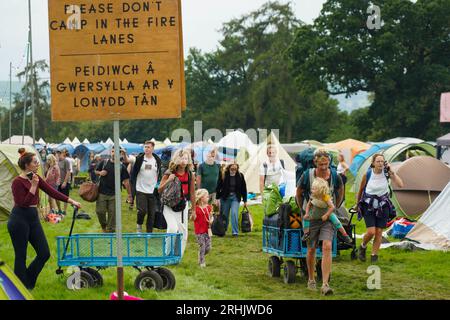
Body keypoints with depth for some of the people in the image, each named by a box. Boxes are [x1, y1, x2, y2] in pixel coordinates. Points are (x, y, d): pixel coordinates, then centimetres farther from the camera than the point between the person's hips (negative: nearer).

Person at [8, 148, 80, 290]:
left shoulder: (36, 178, 9)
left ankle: (28, 282, 21)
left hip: (33, 218, 8)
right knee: (21, 256, 1)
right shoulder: (18, 182, -15)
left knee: (44, 253, 5)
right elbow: (23, 204, -20)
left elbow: (52, 192, 8)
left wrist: (71, 201, 3)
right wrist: (33, 186, -23)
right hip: (19, 220, -8)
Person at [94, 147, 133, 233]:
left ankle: (111, 231, 13)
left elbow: (126, 181, -1)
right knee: (100, 211, -1)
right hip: (102, 192, 1)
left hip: (114, 194, -1)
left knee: (112, 213, 2)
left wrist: (129, 194, -5)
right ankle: (103, 226, 25)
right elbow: (96, 171, 16)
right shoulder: (104, 163, 3)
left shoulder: (122, 167, -1)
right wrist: (100, 173, -9)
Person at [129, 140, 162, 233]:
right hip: (141, 190, -2)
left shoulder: (157, 160, 5)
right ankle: (139, 225, 14)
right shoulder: (139, 159, -2)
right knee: (142, 210, -13)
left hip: (152, 191, 2)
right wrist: (133, 186, -4)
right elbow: (133, 174, 2)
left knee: (152, 213, 3)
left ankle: (149, 232, 13)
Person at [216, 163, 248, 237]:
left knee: (234, 213, -15)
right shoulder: (223, 176, -6)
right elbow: (218, 187, -2)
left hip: (235, 197, 0)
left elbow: (243, 189, 4)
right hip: (225, 197, 0)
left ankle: (235, 232, -10)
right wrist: (217, 198, -8)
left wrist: (245, 201, 5)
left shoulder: (240, 176, -2)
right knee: (224, 214, 8)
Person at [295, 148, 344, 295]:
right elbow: (298, 193, 7)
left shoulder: (335, 176, -7)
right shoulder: (307, 176, -11)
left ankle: (325, 285, -20)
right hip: (311, 217, 0)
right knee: (311, 249, 11)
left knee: (327, 247, -16)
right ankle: (311, 280, 32)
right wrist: (303, 210, 13)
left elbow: (340, 192, 14)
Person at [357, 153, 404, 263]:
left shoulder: (386, 172, -10)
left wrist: (391, 172, -26)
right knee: (371, 232, -12)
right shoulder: (368, 174, -13)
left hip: (383, 205, 2)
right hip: (369, 205, -2)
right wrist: (358, 204, 13)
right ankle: (362, 247, 18)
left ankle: (374, 255, 17)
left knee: (379, 232, 3)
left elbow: (400, 184, -21)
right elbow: (361, 190, 3)